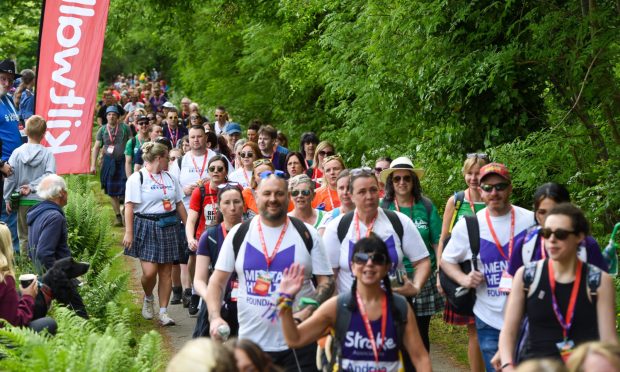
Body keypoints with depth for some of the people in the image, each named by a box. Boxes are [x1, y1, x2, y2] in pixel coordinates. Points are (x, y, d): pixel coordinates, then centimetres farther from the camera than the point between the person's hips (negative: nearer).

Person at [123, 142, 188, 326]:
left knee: (166, 272, 4)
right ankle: (148, 298, 21)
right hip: (146, 227, -5)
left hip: (168, 228, 5)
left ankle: (163, 312, 11)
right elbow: (129, 207, -10)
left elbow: (179, 204, 17)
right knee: (149, 271, -11)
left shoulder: (170, 178, 14)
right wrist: (129, 232, -16)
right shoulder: (137, 178, -5)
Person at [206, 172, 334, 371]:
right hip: (250, 342, 1)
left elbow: (326, 281, 2)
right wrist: (215, 317, -11)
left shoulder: (306, 234, 1)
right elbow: (217, 281, 5)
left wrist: (309, 310, -15)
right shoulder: (238, 234, 3)